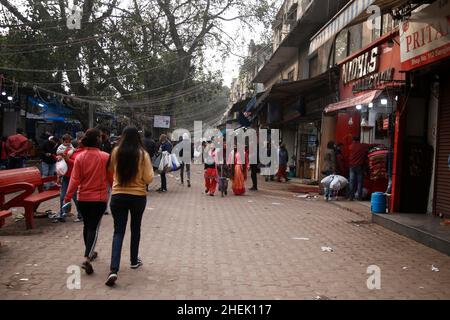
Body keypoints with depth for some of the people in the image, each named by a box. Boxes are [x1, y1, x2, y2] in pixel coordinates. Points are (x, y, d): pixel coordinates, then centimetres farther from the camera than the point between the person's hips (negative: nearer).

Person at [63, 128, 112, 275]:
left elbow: (75, 180, -6)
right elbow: (111, 178, -4)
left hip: (83, 198, 3)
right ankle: (87, 258, -15)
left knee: (87, 226, 20)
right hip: (99, 198, -3)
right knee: (94, 227, 0)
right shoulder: (105, 157, -11)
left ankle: (89, 253, 37)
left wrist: (68, 197, 1)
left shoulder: (80, 157, -5)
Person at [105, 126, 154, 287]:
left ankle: (113, 270, -12)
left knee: (118, 231, 2)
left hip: (118, 196, 1)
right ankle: (134, 260, 35)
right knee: (135, 228, 20)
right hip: (138, 196, 0)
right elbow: (149, 179, -9)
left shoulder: (116, 152, -4)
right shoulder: (143, 154, -11)